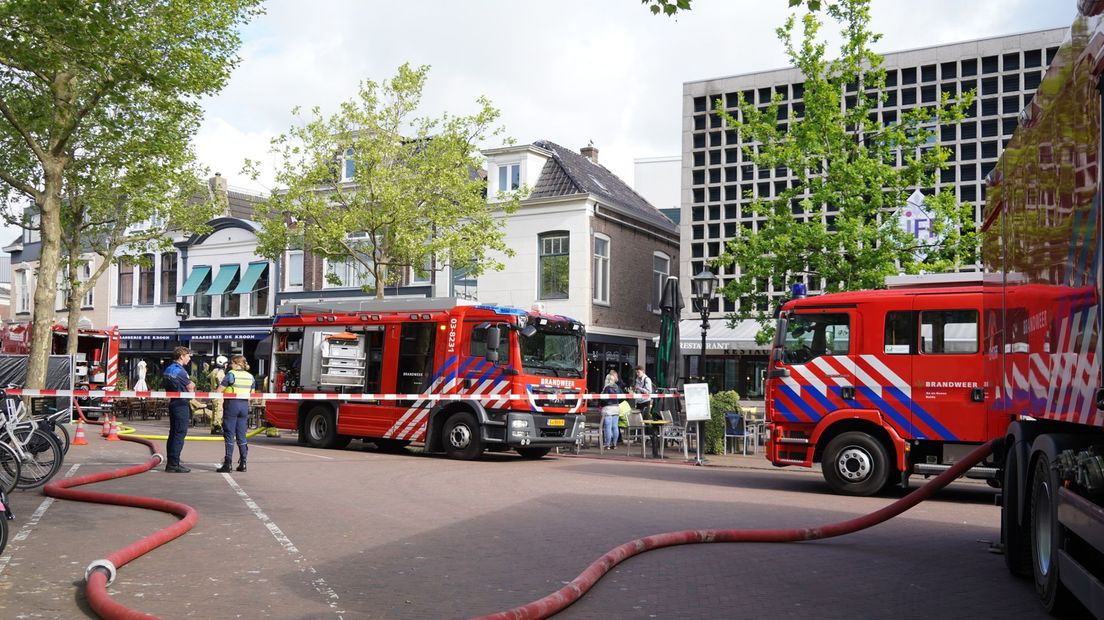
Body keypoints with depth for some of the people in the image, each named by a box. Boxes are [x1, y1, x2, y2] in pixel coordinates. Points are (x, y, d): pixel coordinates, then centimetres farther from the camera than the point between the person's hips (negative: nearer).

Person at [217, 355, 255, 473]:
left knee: (229, 435, -1)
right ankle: (242, 463, 10)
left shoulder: (231, 374, -7)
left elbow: (219, 391, -7)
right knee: (241, 435, 10)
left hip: (232, 404, -5)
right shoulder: (250, 377, 10)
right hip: (245, 405, 5)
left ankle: (227, 463, -1)